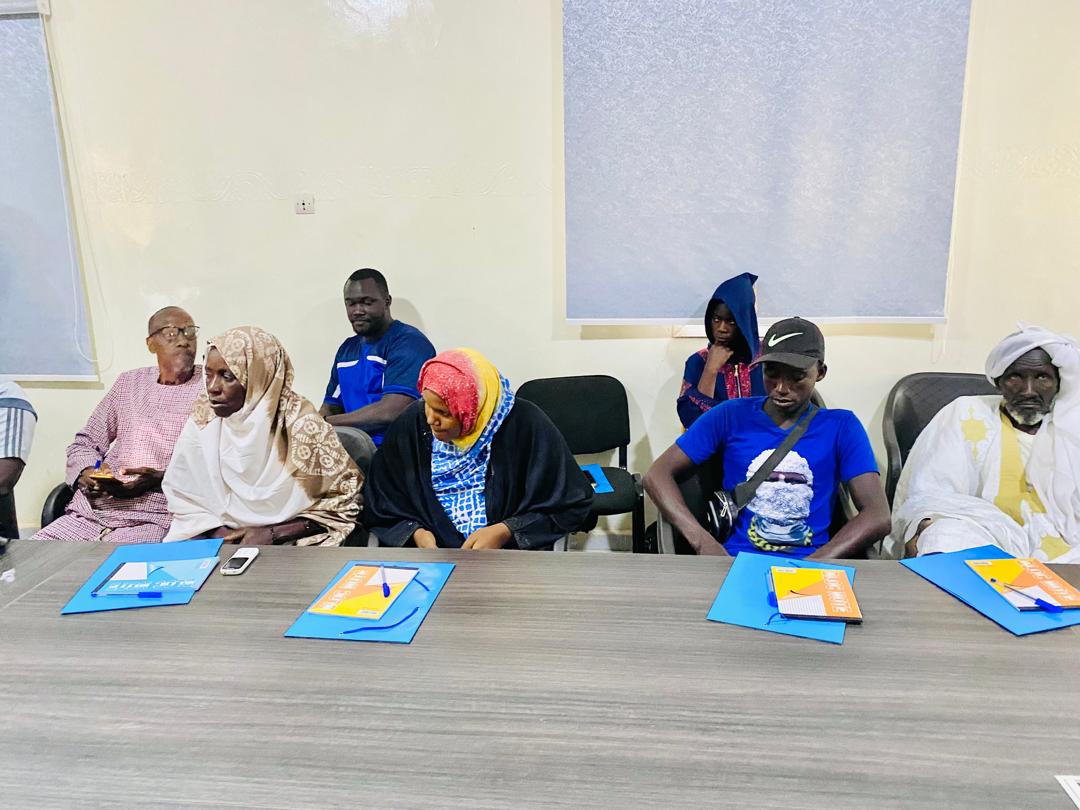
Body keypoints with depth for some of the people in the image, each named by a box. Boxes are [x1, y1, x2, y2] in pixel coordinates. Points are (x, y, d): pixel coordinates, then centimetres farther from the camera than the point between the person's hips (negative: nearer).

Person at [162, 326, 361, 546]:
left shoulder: (300, 424, -13)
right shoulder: (203, 419, -1)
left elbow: (342, 503, -6)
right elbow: (184, 496, 7)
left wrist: (272, 534, -11)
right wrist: (218, 532, -10)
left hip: (288, 541, -3)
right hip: (220, 540, 3)